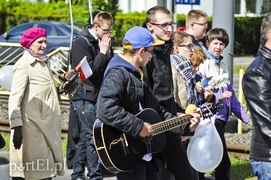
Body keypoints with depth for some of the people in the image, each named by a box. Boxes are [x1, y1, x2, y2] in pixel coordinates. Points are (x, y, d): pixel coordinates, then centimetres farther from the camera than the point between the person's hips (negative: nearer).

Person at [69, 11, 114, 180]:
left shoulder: (102, 42, 10)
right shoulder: (81, 43, -12)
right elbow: (89, 70, -19)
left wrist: (108, 51, -2)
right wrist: (103, 53, -15)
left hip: (97, 95, 8)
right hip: (85, 97, -8)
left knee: (86, 135, 12)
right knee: (93, 136, -10)